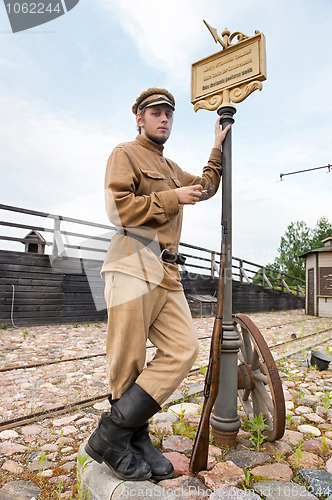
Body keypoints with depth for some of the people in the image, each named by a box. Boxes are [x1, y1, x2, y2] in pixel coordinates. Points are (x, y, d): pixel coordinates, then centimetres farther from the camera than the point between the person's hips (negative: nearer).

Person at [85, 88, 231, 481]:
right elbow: (119, 208, -11)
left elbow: (206, 186, 40)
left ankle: (133, 440, 8)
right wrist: (172, 198, -6)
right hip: (134, 267, -8)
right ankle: (109, 439, 13)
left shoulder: (171, 168, 29)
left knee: (183, 350, -2)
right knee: (128, 362, -5)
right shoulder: (125, 154, 4)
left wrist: (218, 147, 40)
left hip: (167, 274, 8)